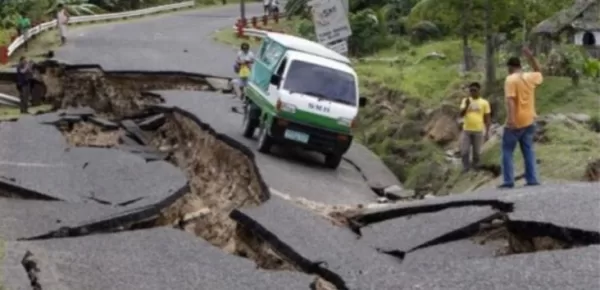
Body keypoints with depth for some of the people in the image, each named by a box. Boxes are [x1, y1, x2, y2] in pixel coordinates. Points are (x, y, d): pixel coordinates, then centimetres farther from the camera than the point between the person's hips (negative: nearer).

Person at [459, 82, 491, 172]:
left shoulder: (484, 102, -1)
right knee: (464, 151, -3)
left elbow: (487, 118, 2)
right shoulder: (465, 100, 3)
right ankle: (466, 168, 10)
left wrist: (487, 132, -2)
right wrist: (467, 105, -21)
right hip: (466, 130, 1)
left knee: (476, 152, 6)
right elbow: (461, 114, -6)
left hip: (478, 131, -1)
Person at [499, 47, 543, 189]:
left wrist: (511, 118, -29)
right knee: (528, 151, 10)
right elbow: (539, 73, 31)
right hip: (529, 121, 6)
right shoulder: (530, 77, 6)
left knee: (507, 151, 1)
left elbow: (510, 99, -23)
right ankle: (532, 180, 6)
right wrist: (531, 57, 26)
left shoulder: (511, 79, -12)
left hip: (515, 122, -6)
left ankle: (508, 181, -5)